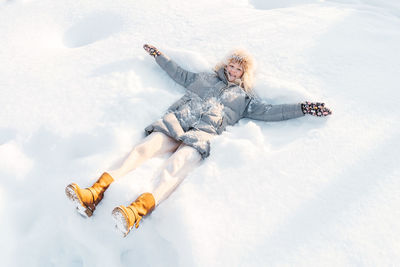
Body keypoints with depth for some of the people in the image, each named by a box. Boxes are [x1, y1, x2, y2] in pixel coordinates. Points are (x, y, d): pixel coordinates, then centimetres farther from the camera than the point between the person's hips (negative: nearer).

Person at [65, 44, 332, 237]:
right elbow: (179, 73, 43)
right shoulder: (204, 77, 33)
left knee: (175, 167, -33)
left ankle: (136, 211, -56)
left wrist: (303, 108, 9)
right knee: (144, 148, -25)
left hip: (203, 133, -3)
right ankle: (95, 194, -39)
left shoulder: (245, 98, 25)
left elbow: (271, 111, 17)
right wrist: (158, 55, 50)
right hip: (176, 120, 3)